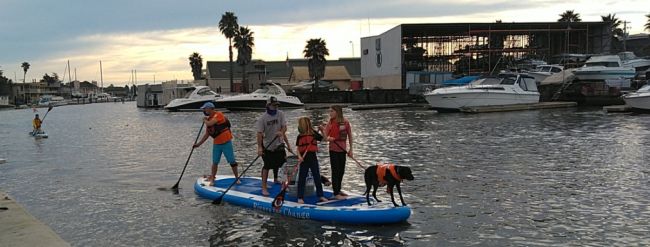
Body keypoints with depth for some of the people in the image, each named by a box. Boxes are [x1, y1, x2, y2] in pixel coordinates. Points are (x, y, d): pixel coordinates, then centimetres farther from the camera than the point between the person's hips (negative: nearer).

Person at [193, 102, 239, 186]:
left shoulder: (218, 114, -12)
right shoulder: (209, 119, 10)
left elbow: (210, 124, -26)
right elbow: (207, 134, 16)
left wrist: (205, 120, -4)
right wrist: (199, 144, 14)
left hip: (226, 142, -6)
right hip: (216, 143, 6)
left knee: (232, 161, 1)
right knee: (215, 162, 7)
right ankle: (212, 179, 16)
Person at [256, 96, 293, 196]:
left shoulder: (280, 114, -3)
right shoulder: (263, 118, -14)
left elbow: (284, 127, -8)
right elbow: (260, 133, -16)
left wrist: (281, 132, -32)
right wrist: (259, 147, -23)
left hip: (279, 144, 5)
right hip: (267, 146, -5)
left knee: (282, 163, 16)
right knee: (267, 166, -7)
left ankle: (275, 179, 42)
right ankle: (264, 187, -1)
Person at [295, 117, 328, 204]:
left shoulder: (314, 134, -2)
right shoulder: (300, 136, 1)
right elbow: (298, 148, 2)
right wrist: (299, 157, -13)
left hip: (313, 158, 0)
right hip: (304, 159, 0)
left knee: (317, 177, 7)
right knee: (302, 178, 3)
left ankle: (320, 196, 17)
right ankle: (300, 197, 10)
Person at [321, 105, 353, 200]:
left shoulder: (345, 122, -1)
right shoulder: (330, 123, -7)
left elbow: (350, 136, 6)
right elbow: (325, 136, -13)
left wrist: (350, 149, 6)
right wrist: (328, 138, -36)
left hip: (343, 150, 4)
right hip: (334, 150, -4)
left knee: (341, 171, 15)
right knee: (335, 171, -3)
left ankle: (338, 189, 32)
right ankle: (336, 194, 2)